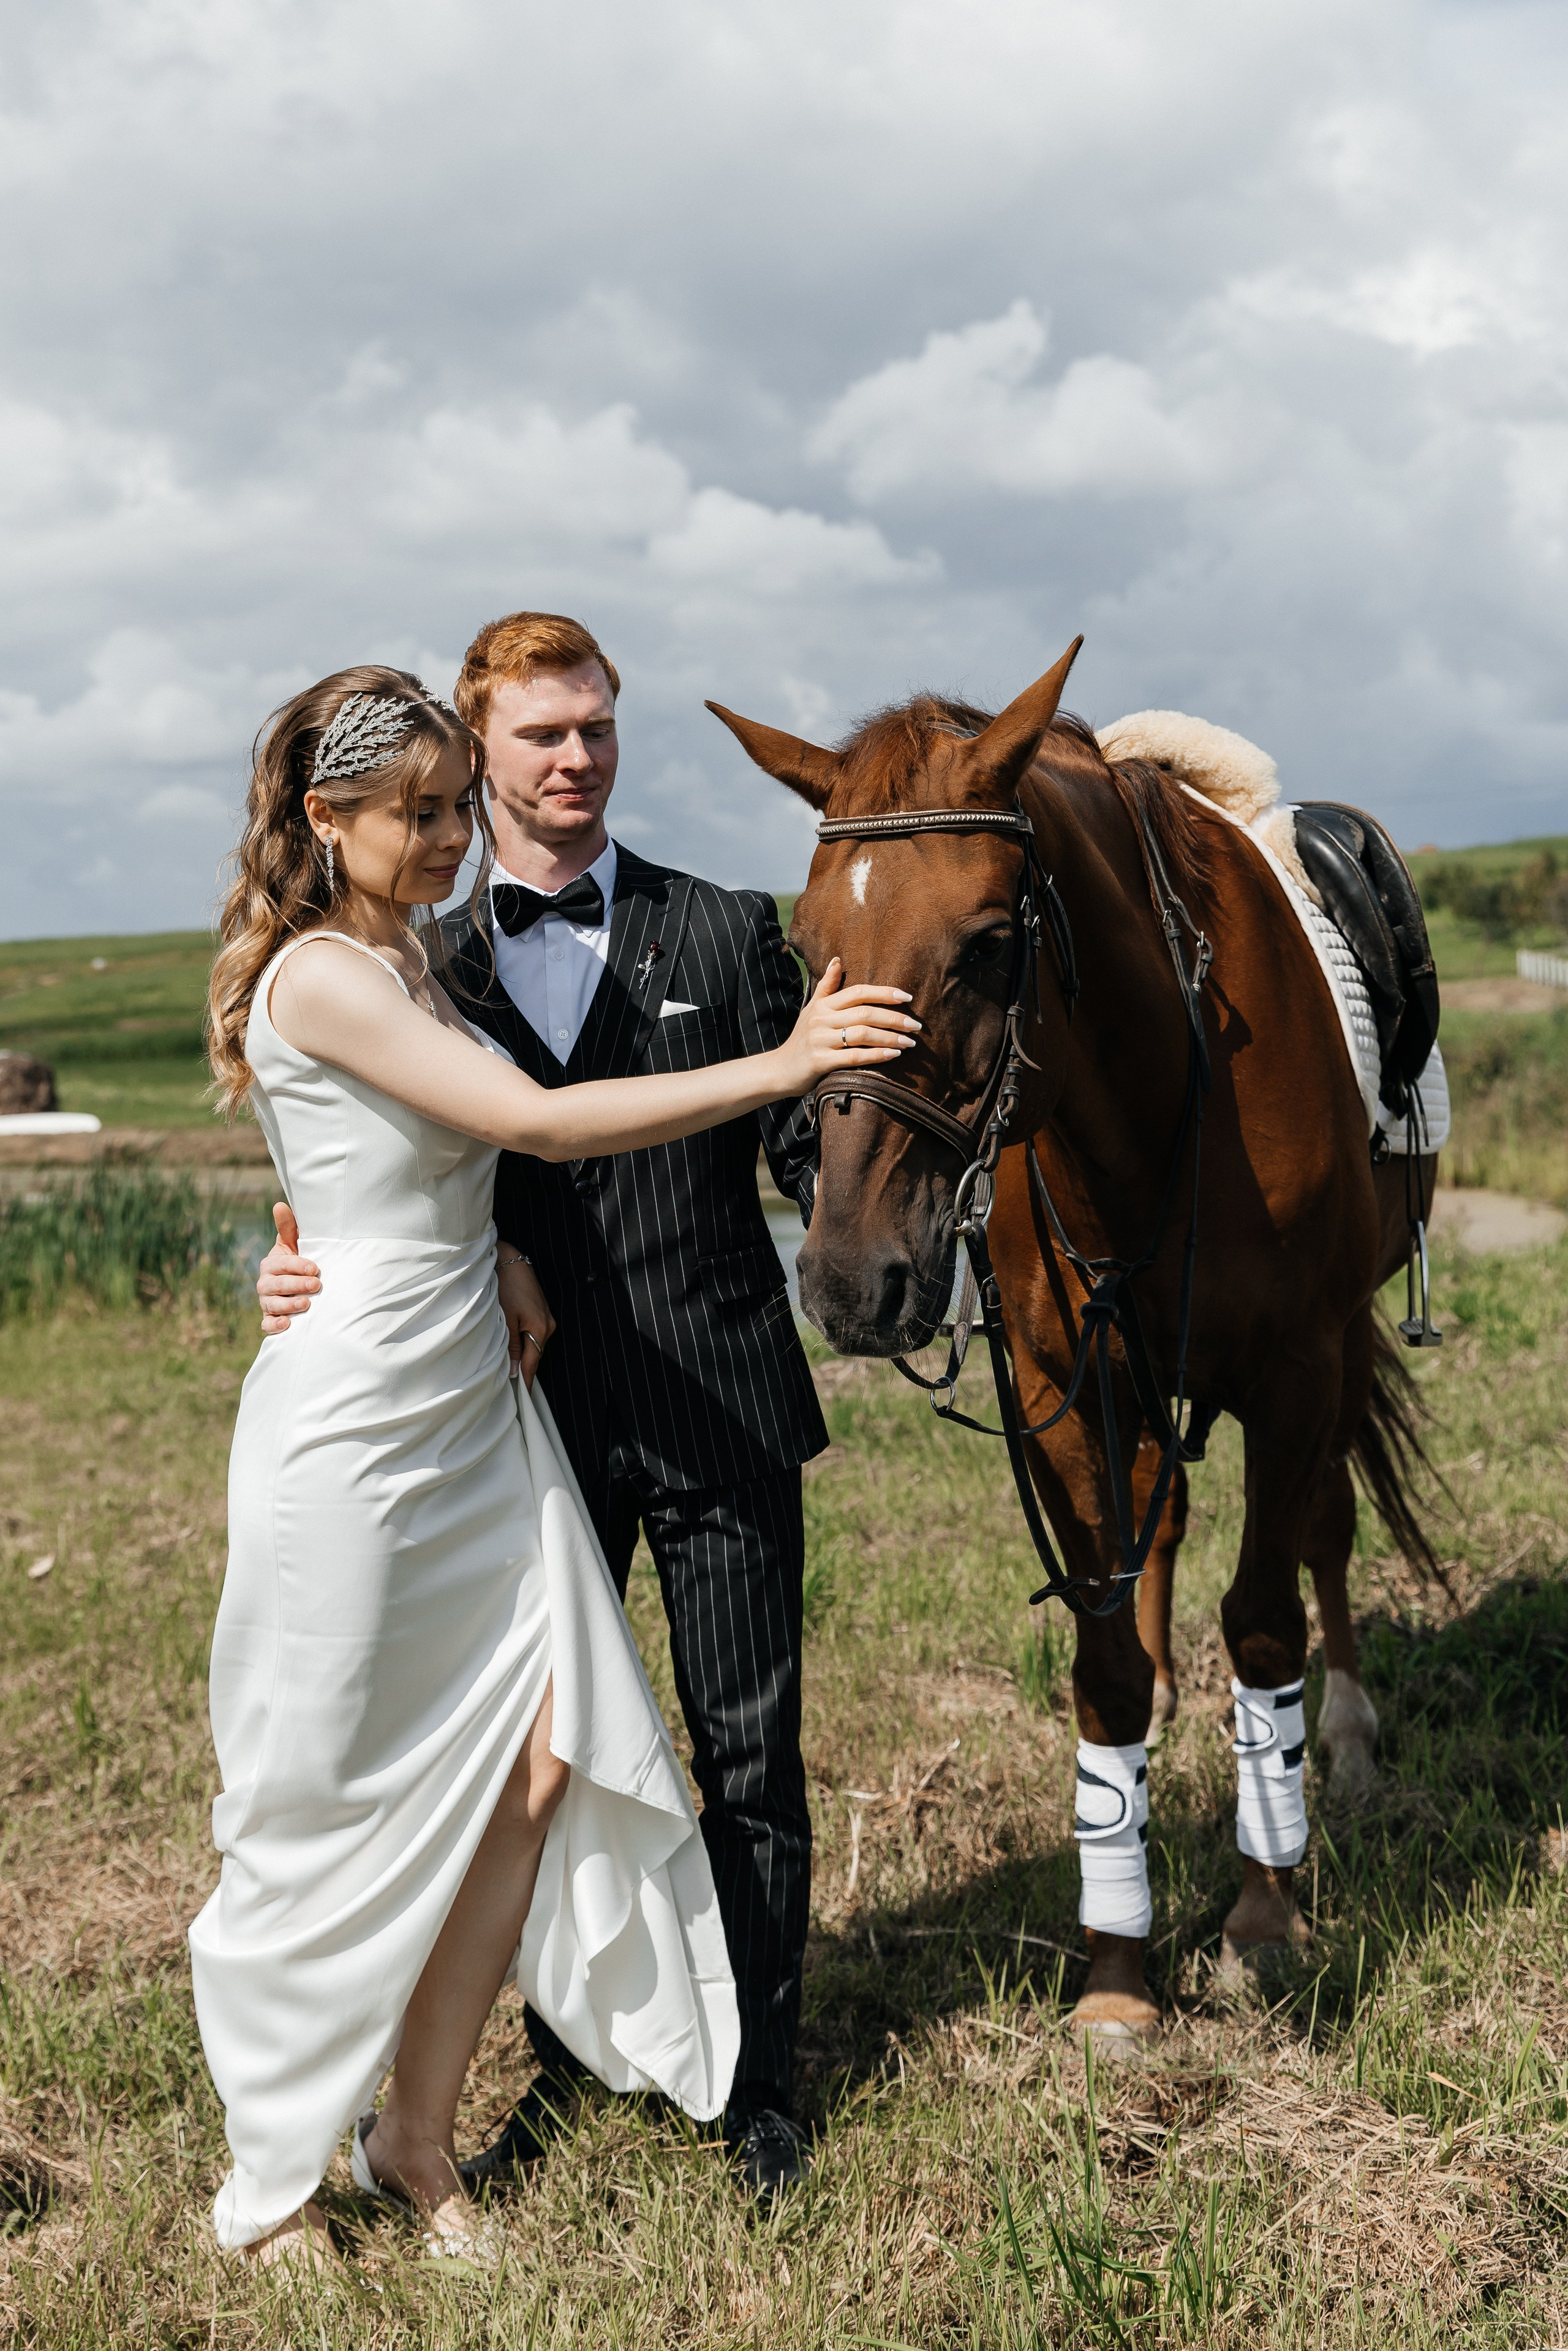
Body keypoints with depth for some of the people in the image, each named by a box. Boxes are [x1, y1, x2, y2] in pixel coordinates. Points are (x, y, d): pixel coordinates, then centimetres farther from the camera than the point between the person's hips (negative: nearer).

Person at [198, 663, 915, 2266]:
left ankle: (417, 2135, 19)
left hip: (479, 1416, 8)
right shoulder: (320, 977, -15)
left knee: (539, 1762, 2)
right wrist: (781, 1066, -21)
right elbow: (540, 1122, -21)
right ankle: (268, 2187, 22)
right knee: (327, 1812, 4)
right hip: (355, 1429, -8)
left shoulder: (414, 956, 12)